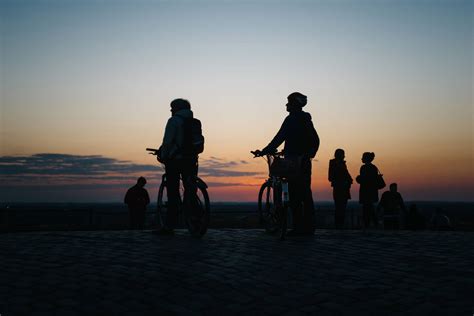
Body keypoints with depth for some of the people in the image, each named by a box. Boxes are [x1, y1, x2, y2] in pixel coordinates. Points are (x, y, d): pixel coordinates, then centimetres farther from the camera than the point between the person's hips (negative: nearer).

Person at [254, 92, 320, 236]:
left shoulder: (291, 119, -8)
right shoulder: (306, 120, 16)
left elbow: (279, 138, -14)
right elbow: (315, 141, 21)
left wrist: (263, 152, -10)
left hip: (293, 162, -8)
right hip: (305, 162, 8)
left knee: (295, 196, -7)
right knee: (306, 194, 9)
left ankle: (298, 227, -8)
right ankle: (309, 227, 12)